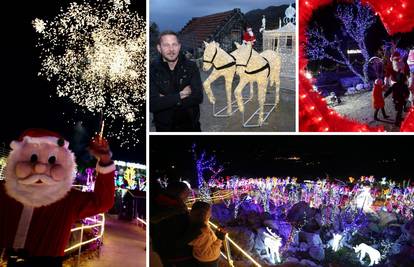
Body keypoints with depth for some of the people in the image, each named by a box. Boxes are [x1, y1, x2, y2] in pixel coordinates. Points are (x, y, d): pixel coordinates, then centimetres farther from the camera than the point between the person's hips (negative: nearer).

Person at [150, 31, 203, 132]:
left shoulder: (191, 67, -5)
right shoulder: (153, 70, -10)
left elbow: (198, 97, -16)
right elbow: (152, 104, -19)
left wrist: (166, 100, -19)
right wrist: (180, 96, -19)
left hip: (190, 125, 1)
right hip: (164, 127, -1)